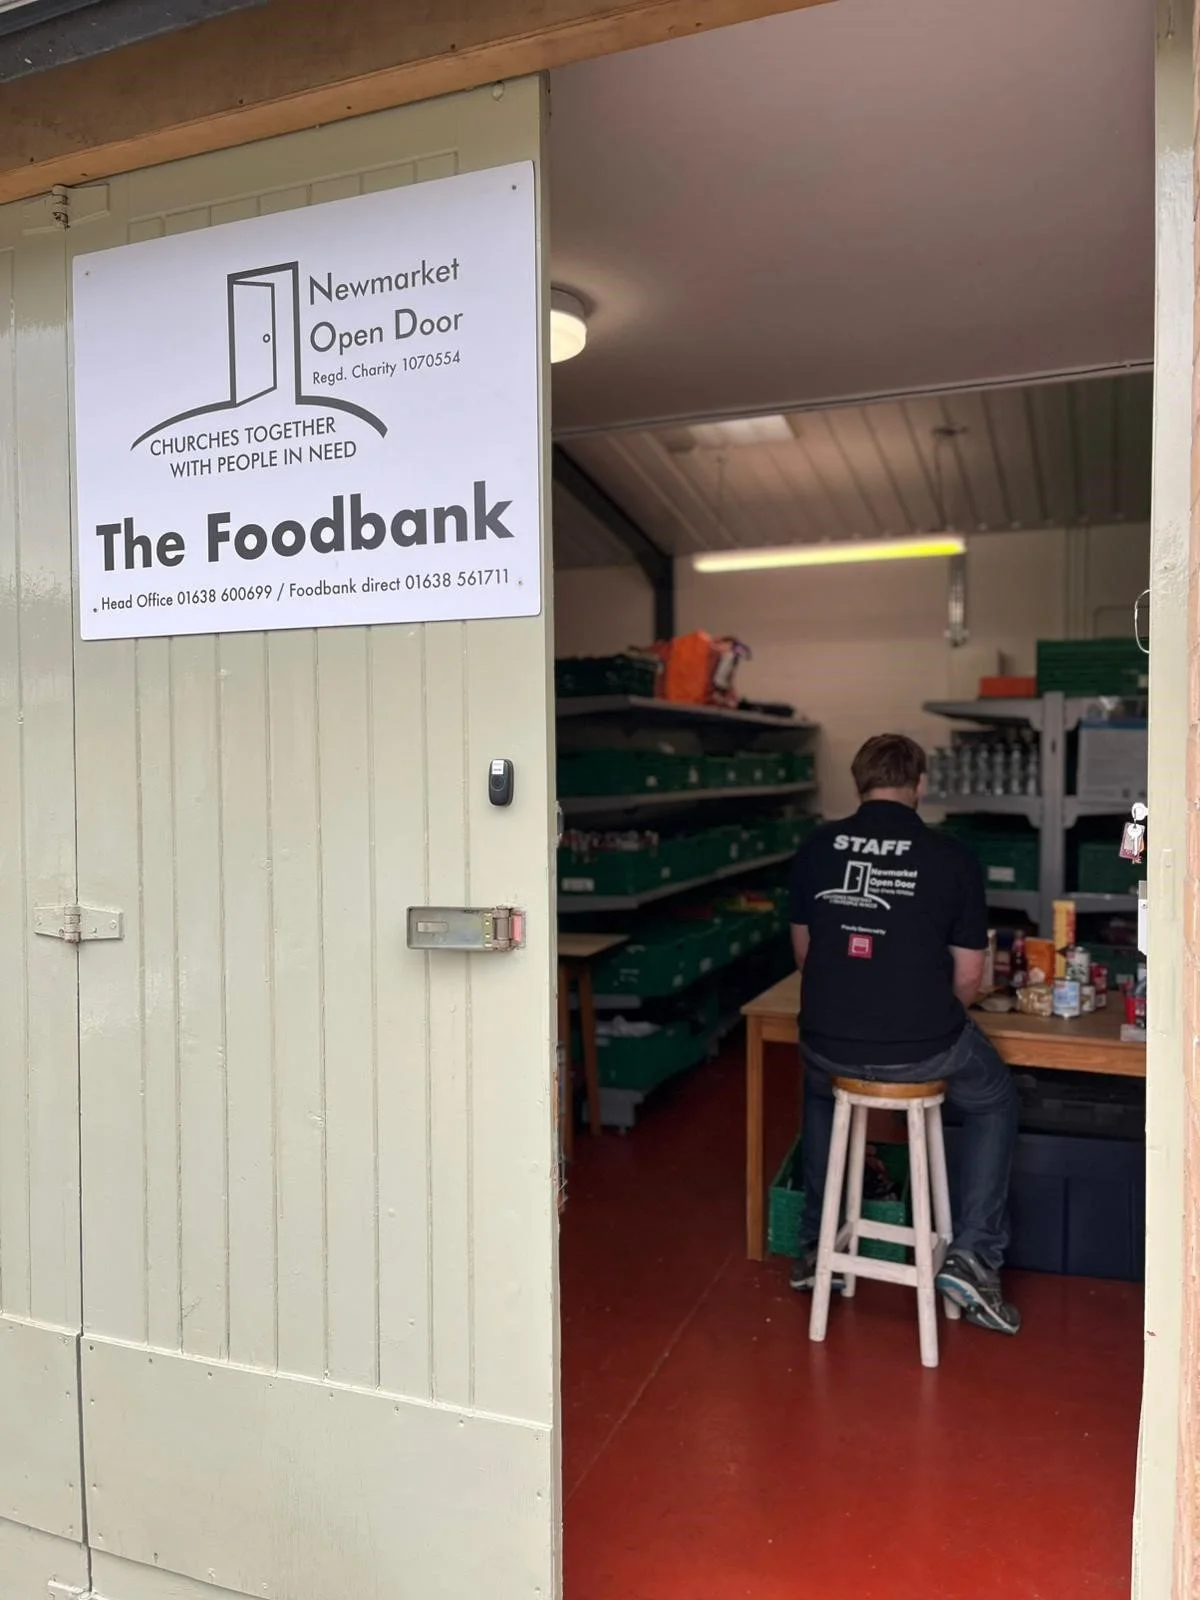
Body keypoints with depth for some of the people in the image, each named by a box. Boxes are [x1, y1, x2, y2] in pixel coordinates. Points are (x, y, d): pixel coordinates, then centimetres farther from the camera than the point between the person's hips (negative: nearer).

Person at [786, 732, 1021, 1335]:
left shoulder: (815, 849, 0)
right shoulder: (953, 857, -6)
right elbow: (968, 978, -1)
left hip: (828, 1044, 3)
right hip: (922, 1049, -2)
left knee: (819, 1092, 37)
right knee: (995, 1100, 29)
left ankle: (815, 1247, 40)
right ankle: (972, 1255, 21)